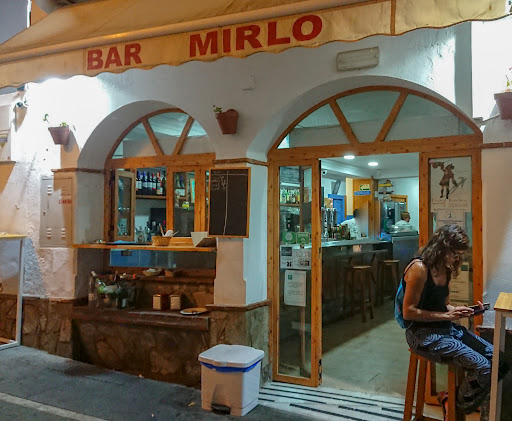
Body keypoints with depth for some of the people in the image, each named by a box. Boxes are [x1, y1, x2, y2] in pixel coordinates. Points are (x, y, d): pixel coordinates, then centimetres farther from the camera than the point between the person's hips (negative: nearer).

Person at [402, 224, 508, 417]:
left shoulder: (445, 269, 12)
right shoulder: (419, 268, -16)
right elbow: (409, 312, -18)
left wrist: (460, 310, 2)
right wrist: (446, 315, -18)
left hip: (446, 328, 9)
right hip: (422, 333, -9)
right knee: (482, 368, -22)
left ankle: (453, 399, 9)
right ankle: (456, 408, 6)